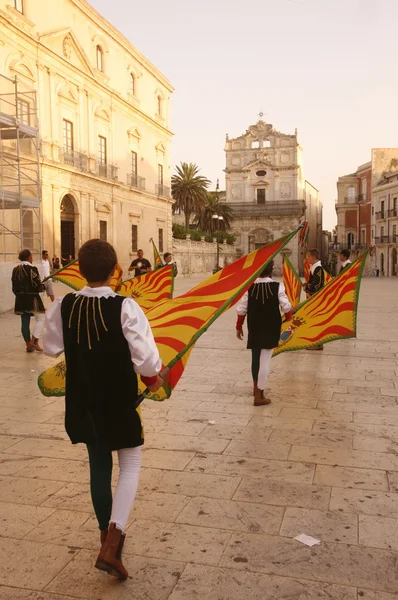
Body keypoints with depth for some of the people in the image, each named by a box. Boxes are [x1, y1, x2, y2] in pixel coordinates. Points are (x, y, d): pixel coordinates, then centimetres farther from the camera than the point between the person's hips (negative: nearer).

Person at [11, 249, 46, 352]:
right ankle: (34, 341, -3)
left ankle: (28, 344, 15)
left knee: (25, 321, 10)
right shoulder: (32, 269, -15)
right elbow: (37, 286, -17)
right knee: (40, 318, 6)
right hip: (32, 298, -7)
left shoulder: (15, 269, 6)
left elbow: (14, 286, 10)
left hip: (20, 298, 7)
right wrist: (43, 287, 4)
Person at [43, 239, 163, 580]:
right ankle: (112, 543, 0)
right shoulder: (125, 307, -23)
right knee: (130, 466, 13)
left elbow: (52, 348, 5)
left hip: (82, 401, 4)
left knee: (99, 465, 22)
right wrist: (153, 378, -4)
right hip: (119, 402, -4)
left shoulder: (62, 307, -10)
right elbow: (145, 358, -24)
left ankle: (107, 533, 40)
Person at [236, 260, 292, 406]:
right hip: (271, 329, -3)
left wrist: (239, 327, 10)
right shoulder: (277, 287, -12)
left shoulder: (250, 287, -5)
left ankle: (256, 387, 39)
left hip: (254, 329, 3)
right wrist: (289, 320, 10)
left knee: (256, 357, 20)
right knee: (265, 360, 1)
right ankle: (259, 396, 1)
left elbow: (241, 309, -2)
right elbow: (286, 307, -9)